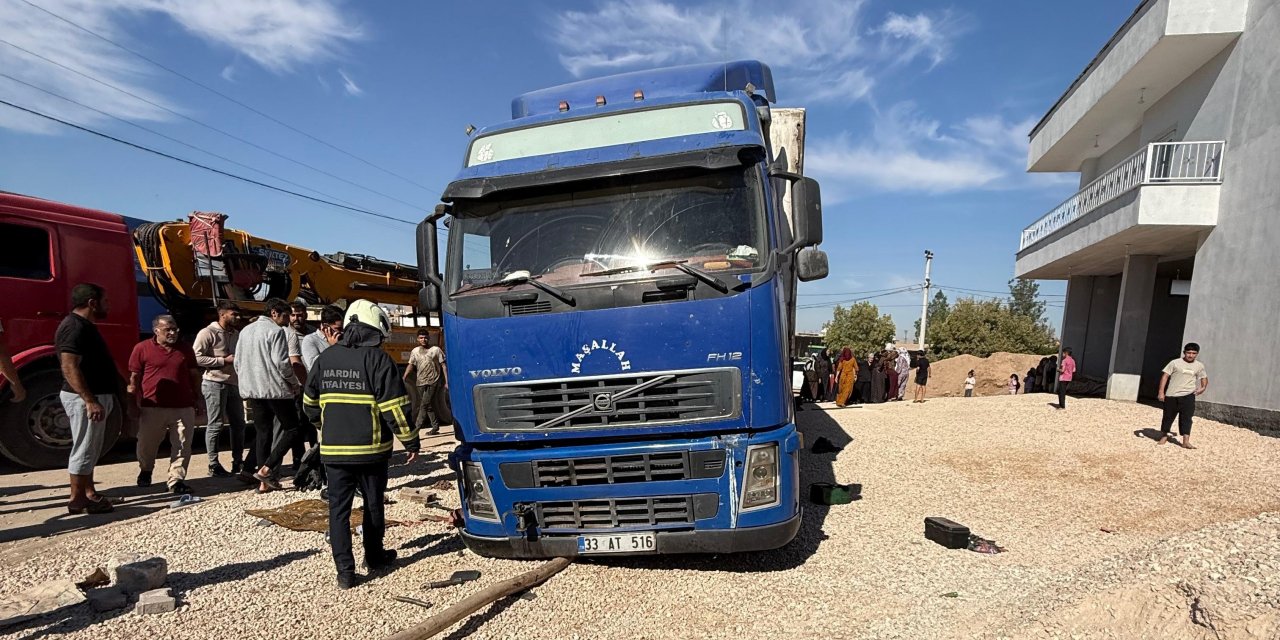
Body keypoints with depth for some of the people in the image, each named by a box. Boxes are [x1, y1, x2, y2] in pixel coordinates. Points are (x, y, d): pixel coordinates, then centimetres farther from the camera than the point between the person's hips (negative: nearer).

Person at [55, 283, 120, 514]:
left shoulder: (84, 326, 15)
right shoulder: (74, 327, -17)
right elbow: (69, 367, -25)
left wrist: (98, 398, 25)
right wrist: (90, 400, -29)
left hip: (95, 396, 11)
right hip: (85, 399, -11)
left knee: (89, 450, 16)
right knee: (84, 450, -2)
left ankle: (89, 493, 24)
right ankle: (77, 499, 6)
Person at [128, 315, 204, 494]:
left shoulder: (186, 350, 11)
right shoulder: (142, 348, 1)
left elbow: (194, 375, 17)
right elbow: (134, 378, 3)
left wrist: (199, 399, 14)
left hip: (183, 407, 2)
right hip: (153, 407, -2)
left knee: (182, 447, 0)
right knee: (147, 445, 13)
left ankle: (176, 480, 8)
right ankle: (145, 472, 41)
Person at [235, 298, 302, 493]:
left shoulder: (245, 331, 17)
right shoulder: (275, 331, -8)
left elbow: (237, 363, 19)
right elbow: (281, 362, -16)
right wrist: (294, 383, -3)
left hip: (252, 389, 8)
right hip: (275, 389, -8)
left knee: (263, 433, 11)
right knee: (292, 429, 2)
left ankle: (264, 482, 12)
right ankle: (266, 469, -9)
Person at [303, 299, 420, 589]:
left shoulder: (325, 358, 5)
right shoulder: (377, 358, -12)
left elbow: (310, 404, 15)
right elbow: (395, 407, -15)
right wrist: (411, 441, -5)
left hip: (333, 450, 4)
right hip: (371, 449, -3)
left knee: (338, 508, 9)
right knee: (373, 505, 14)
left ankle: (345, 571, 9)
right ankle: (374, 557, 30)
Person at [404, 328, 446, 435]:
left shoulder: (436, 350, 0)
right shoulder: (415, 351, 9)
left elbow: (443, 366, 0)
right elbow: (411, 365, 3)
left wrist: (446, 381, -4)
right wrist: (404, 377, -15)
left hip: (433, 382, -4)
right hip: (421, 382, 4)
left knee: (425, 404, -11)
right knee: (428, 405, 9)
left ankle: (418, 426, -8)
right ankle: (435, 426, 20)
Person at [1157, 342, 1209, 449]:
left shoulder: (1199, 366, 7)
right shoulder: (1175, 363, -3)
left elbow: (1204, 377, 23)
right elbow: (1165, 376, -4)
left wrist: (1203, 387, 4)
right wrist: (1161, 392, -10)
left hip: (1188, 395, 2)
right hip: (1171, 395, -2)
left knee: (1186, 417, -6)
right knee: (1168, 416, 8)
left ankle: (1186, 441, -7)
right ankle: (1164, 436, 25)